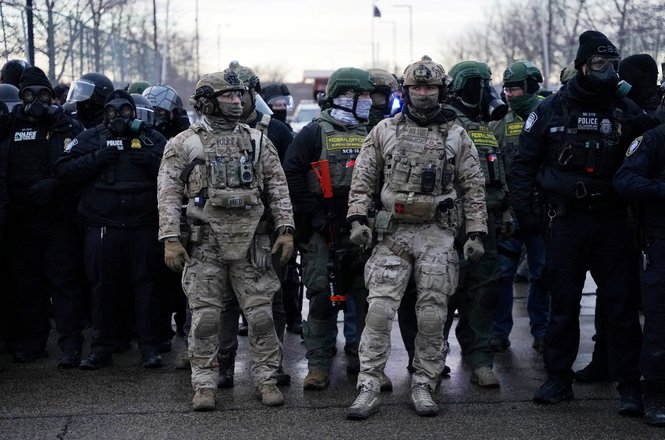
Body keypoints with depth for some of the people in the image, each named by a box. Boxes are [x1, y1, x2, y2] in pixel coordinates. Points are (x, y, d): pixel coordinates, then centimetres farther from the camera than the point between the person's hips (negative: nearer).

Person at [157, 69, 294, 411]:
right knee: (205, 316, 0)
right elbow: (168, 193, -1)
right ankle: (204, 383, 9)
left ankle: (266, 379, 12)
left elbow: (278, 188, 9)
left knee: (260, 313, 2)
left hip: (251, 242, 2)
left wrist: (285, 230, 0)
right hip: (205, 244, -2)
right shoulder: (183, 144, 3)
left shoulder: (257, 140, 10)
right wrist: (170, 239, -9)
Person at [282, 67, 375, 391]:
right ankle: (318, 366, 2)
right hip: (322, 231, -4)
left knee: (368, 297, 4)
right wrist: (313, 214, -11)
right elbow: (291, 174, -7)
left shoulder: (371, 134, 13)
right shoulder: (315, 133, -1)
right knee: (321, 297, -4)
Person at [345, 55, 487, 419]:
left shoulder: (457, 136, 7)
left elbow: (473, 188, 7)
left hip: (438, 235, 1)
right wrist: (358, 219, -4)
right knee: (379, 309, -9)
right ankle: (368, 388, -6)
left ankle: (423, 386, 12)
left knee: (432, 314, 2)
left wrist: (476, 233, 1)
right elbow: (362, 180, 7)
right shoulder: (384, 131, 6)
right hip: (392, 233, 0)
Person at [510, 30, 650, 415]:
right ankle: (559, 379, 17)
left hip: (612, 222, 0)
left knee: (621, 305, -1)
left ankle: (629, 386, 4)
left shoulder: (626, 111, 4)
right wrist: (526, 212, 0)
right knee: (563, 304, 6)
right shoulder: (551, 110, 3)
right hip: (565, 221, 0)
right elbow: (525, 163, 7)